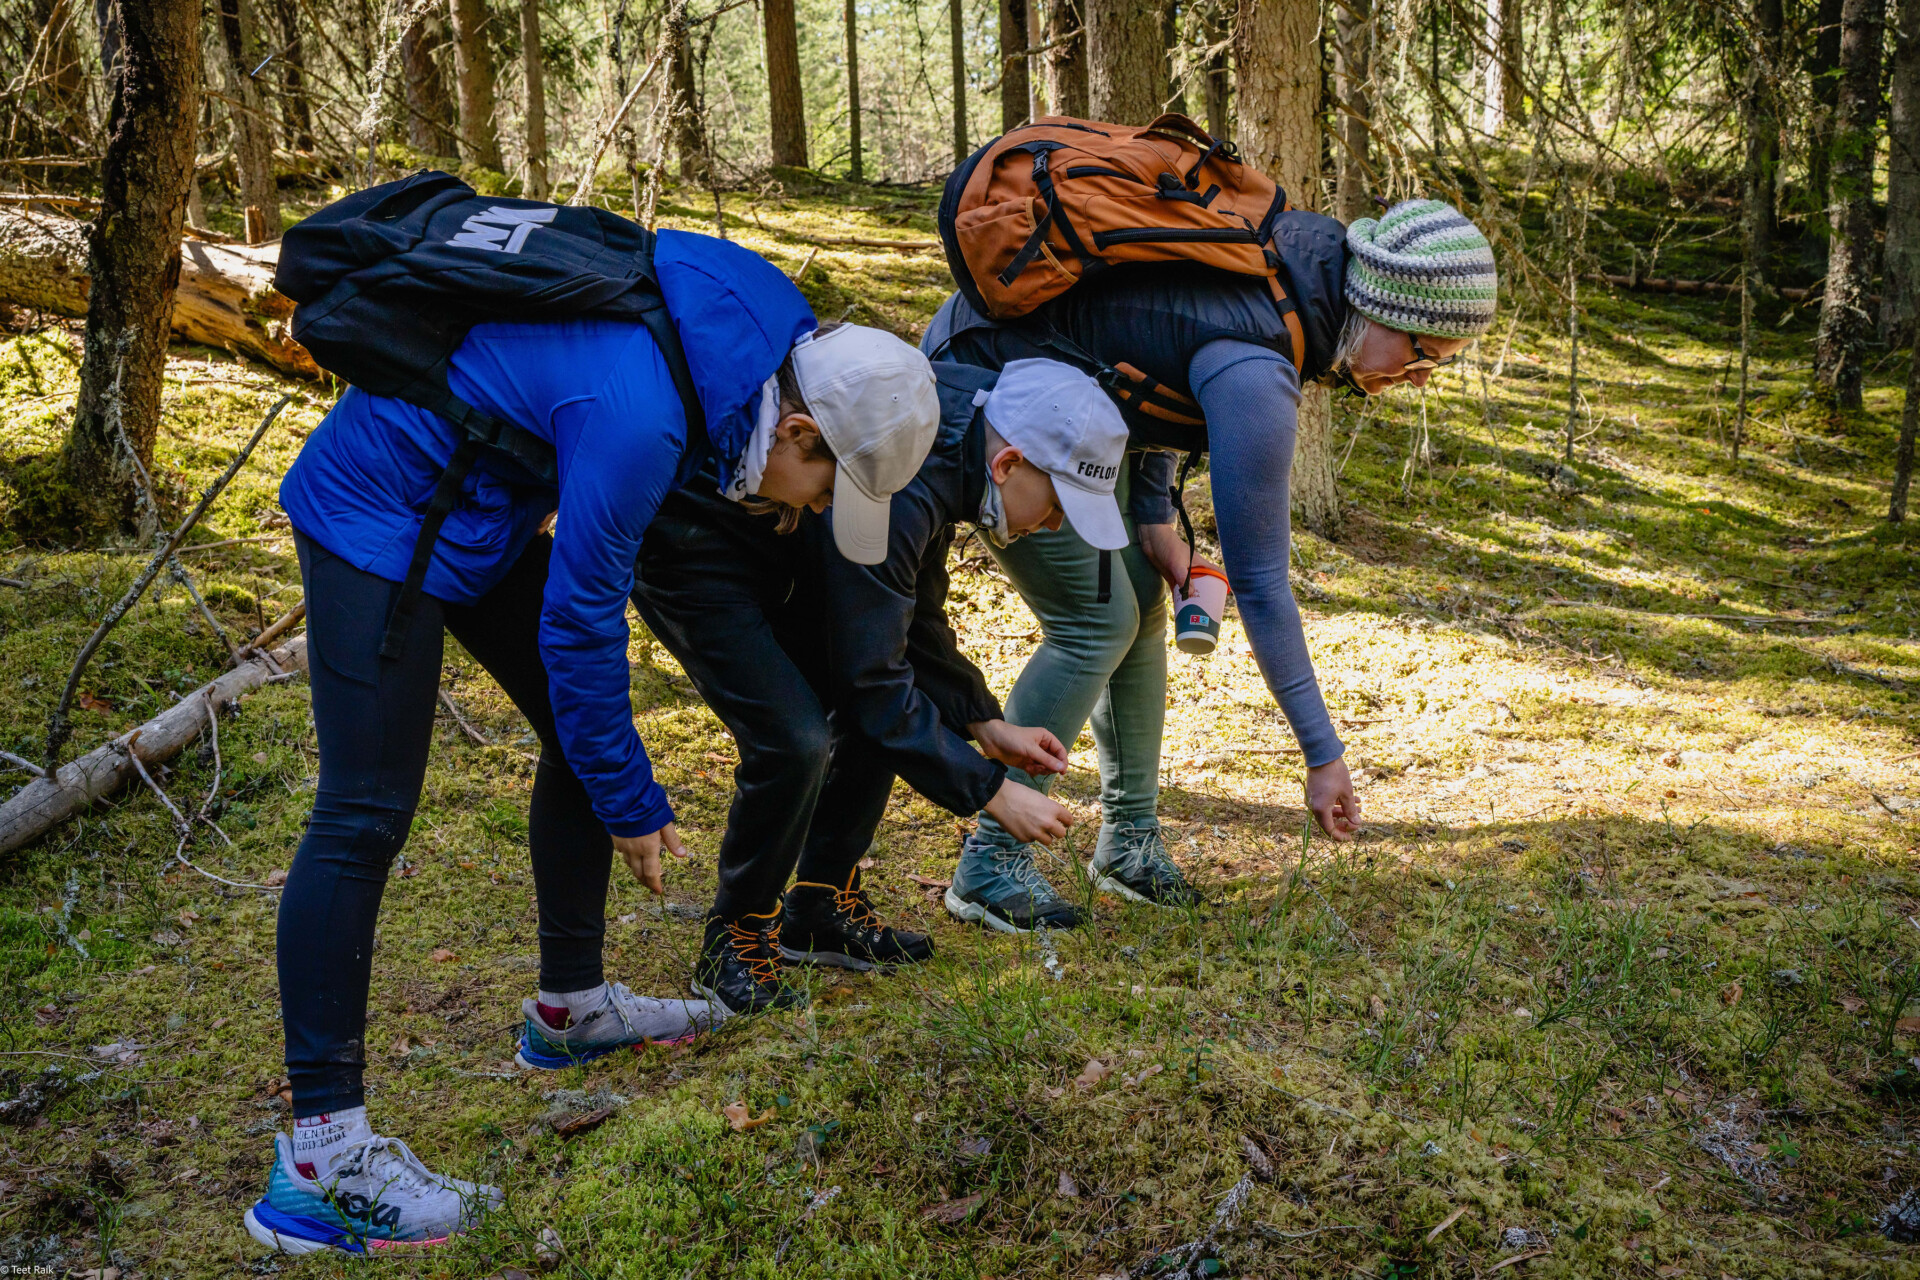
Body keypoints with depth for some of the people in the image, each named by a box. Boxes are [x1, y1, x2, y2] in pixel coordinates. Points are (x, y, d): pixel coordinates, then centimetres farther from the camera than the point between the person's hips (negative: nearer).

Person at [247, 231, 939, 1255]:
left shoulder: (748, 325, -7)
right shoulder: (637, 420, -32)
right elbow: (580, 623, -23)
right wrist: (631, 805, -12)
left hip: (476, 508, 10)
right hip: (379, 515, -10)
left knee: (582, 733, 12)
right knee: (365, 813, -12)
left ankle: (570, 1007, 27)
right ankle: (317, 1157, -8)